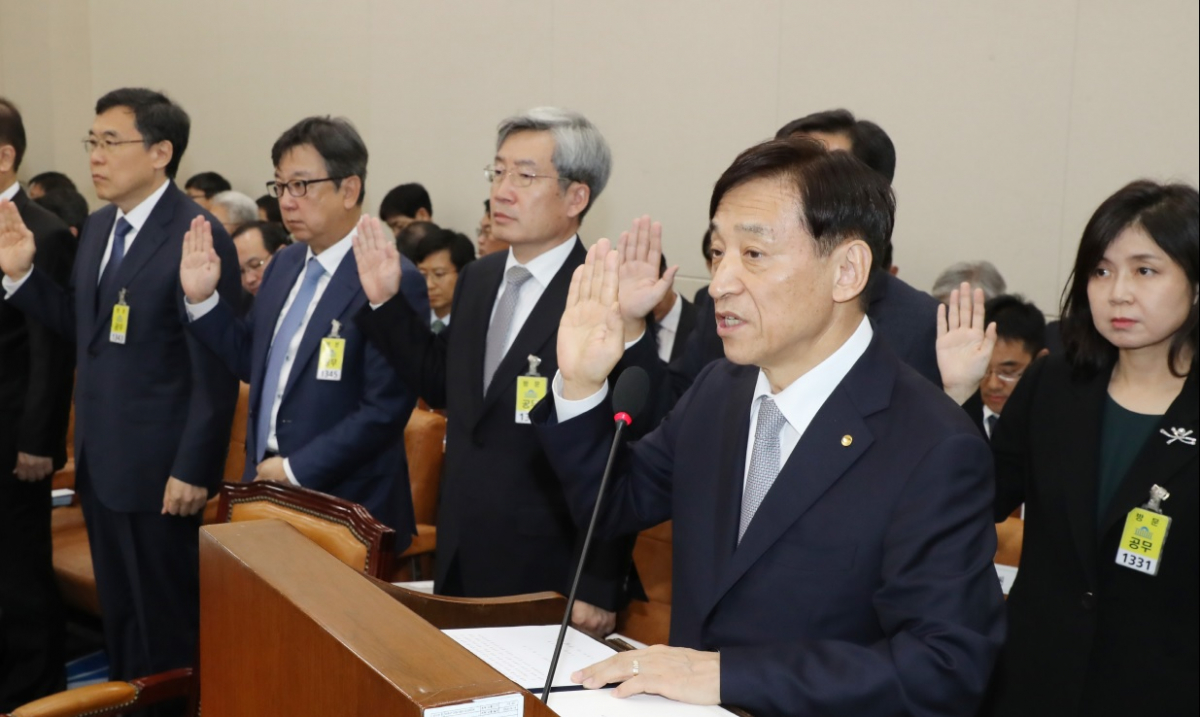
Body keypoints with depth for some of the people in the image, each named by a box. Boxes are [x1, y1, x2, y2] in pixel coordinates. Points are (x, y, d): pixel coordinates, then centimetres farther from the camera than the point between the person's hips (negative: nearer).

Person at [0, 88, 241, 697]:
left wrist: (193, 470, -19)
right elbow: (83, 325, 16)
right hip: (100, 461, 8)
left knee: (164, 618, 8)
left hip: (158, 466, -8)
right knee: (117, 607, 20)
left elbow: (215, 369, -19)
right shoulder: (98, 227, 9)